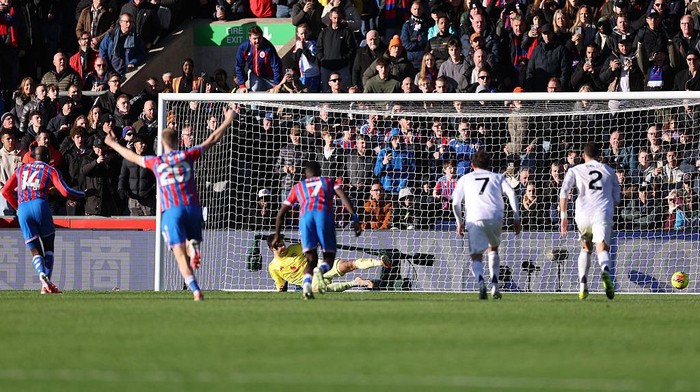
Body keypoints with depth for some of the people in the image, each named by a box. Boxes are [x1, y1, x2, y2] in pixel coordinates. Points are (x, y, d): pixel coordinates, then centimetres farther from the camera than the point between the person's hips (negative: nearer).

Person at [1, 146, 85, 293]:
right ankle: (46, 284, -4)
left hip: (22, 209, 3)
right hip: (39, 205, -3)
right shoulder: (50, 170, 14)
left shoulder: (21, 169, 25)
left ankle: (42, 273, -27)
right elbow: (65, 192, 2)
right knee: (48, 246, 10)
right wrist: (83, 194, 19)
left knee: (35, 250, 4)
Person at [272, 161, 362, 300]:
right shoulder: (329, 181, 29)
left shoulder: (298, 187, 32)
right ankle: (320, 270, -29)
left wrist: (277, 235, 42)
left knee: (311, 259, 7)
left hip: (305, 216, 1)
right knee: (329, 256, 8)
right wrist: (355, 219, 1)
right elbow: (343, 197, 9)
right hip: (324, 215, -1)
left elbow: (281, 213, 32)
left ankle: (306, 284, -25)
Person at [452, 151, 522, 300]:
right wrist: (516, 219, 9)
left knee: (476, 256, -1)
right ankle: (494, 285, 14)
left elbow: (456, 203, 11)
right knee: (493, 249, 26)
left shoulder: (465, 179, 22)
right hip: (495, 218, 1)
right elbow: (512, 195, 7)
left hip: (474, 219, -1)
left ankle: (481, 282, -31)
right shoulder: (497, 177, 23)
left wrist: (460, 223, 22)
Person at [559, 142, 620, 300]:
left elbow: (564, 192, 2)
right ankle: (605, 271, -48)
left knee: (586, 248, 22)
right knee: (602, 248, -12)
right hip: (603, 213, -1)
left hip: (583, 214, 1)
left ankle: (583, 285, 8)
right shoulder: (609, 171, 20)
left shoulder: (575, 170, 15)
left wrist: (564, 216, 5)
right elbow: (616, 199, 20)